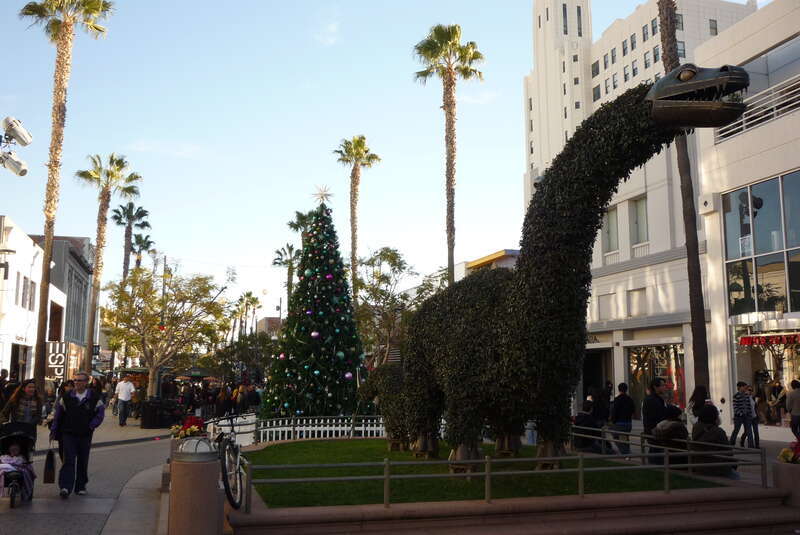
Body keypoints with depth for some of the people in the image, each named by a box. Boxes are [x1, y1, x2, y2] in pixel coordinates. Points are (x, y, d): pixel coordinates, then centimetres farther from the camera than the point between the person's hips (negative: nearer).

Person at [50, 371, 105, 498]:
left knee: (83, 462, 10)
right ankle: (65, 487, -13)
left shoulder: (94, 398, -1)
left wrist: (91, 426, -10)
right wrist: (54, 431, 6)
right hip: (69, 434, 0)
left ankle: (80, 487, 22)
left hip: (85, 436, 1)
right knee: (68, 460, -11)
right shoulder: (67, 397, 3)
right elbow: (58, 415, 8)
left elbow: (100, 414, 2)